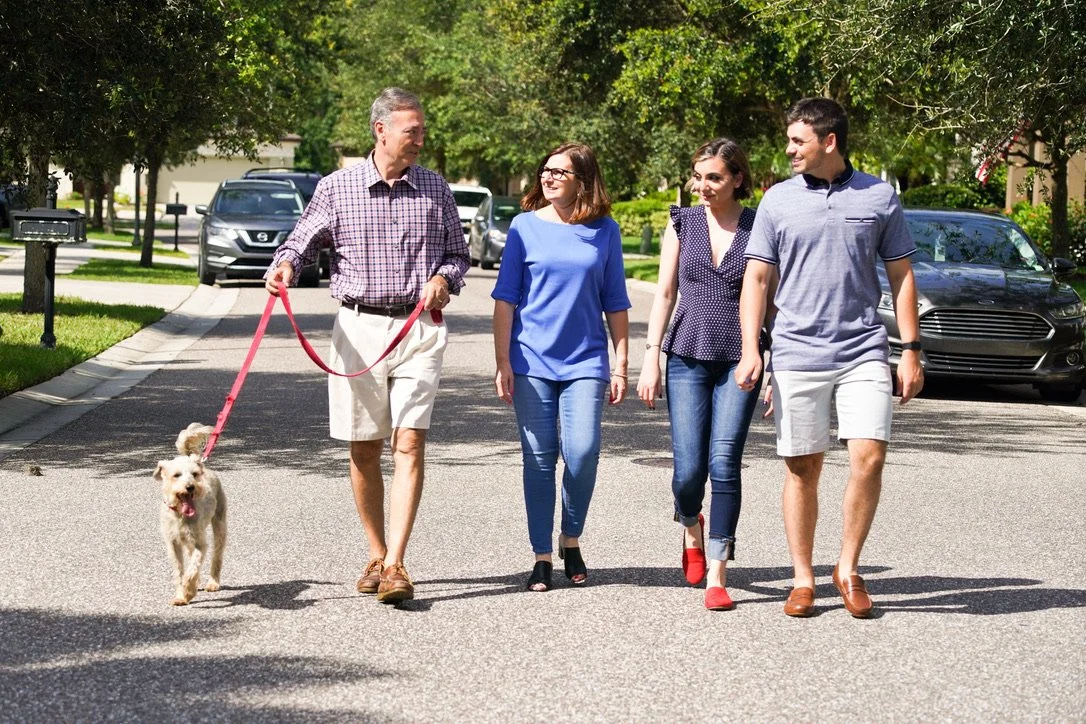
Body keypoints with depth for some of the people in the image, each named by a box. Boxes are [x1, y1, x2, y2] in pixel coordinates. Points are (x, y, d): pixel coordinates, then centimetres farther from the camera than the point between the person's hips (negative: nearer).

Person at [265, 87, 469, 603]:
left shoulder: (435, 189, 9)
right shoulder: (337, 188, 3)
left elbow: (458, 253, 17)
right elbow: (303, 241, 6)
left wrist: (444, 278, -4)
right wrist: (285, 265, -16)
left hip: (419, 330, 0)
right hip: (360, 328, 0)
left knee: (409, 443, -11)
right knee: (364, 448, 7)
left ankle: (395, 565, -13)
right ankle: (376, 555, 21)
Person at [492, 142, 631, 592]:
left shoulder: (605, 231, 5)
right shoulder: (526, 227, 3)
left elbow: (615, 304, 10)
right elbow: (506, 298, 4)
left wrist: (620, 365, 6)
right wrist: (502, 363, -2)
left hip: (585, 361, 0)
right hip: (532, 362, 0)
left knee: (582, 453, -11)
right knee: (539, 458, 1)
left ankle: (572, 540, 14)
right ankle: (542, 557, 12)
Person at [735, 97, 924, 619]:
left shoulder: (879, 197, 6)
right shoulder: (778, 200, 7)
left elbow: (901, 277, 10)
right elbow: (757, 278, 8)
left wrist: (911, 351, 5)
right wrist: (750, 350, -2)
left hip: (863, 351, -1)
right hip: (796, 354, 1)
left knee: (868, 456, -13)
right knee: (802, 469, 4)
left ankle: (848, 568, 4)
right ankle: (802, 579, 15)